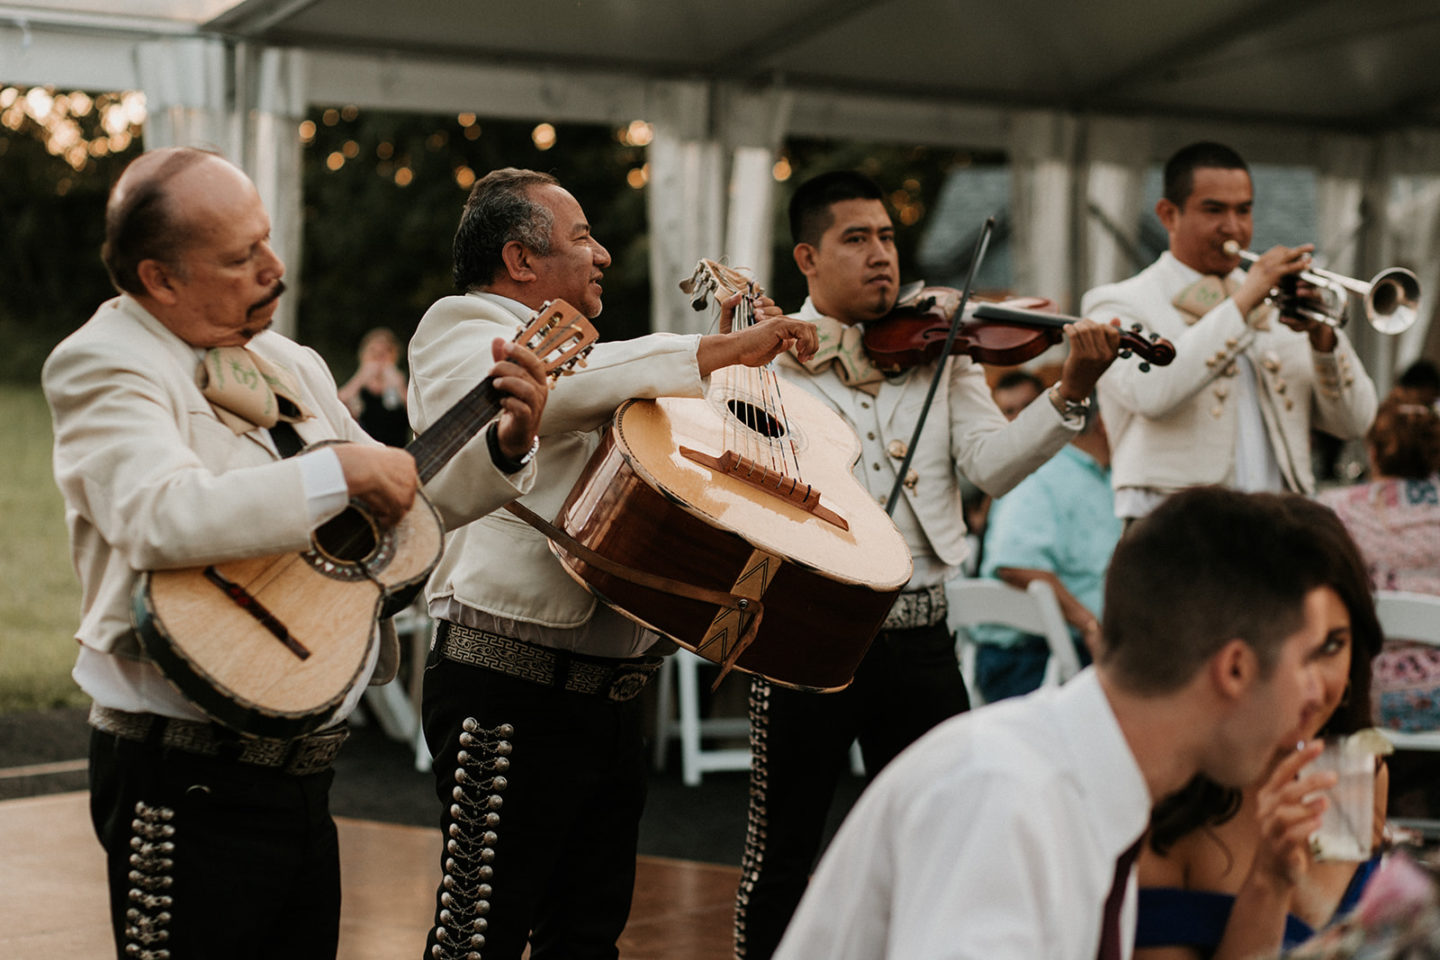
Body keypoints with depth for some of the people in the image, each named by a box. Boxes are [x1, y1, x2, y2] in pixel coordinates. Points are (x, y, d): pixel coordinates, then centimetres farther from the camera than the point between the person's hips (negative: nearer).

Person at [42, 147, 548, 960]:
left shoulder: (290, 365, 14)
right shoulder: (103, 367, -12)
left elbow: (400, 502, 24)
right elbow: (162, 519, -31)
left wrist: (507, 441, 7)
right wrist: (343, 470, -24)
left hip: (300, 767, 8)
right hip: (192, 781, -8)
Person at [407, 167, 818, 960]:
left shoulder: (578, 354, 28)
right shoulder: (461, 327, -2)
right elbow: (546, 389, -25)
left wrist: (744, 360, 29)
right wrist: (717, 355, -24)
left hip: (609, 695, 9)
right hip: (511, 680, -9)